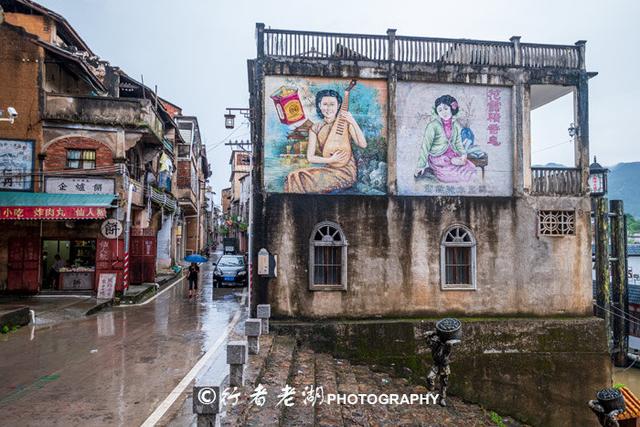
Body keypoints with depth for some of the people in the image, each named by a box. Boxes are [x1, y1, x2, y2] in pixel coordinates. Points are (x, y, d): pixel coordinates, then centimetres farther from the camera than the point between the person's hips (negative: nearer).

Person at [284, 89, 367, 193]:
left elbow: (363, 145, -9)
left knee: (306, 180, -25)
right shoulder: (315, 129, 3)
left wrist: (353, 122, -17)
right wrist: (330, 160, -14)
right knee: (294, 176, -18)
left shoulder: (345, 123, -2)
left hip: (346, 170, -4)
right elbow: (310, 157, 1)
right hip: (327, 169, 4)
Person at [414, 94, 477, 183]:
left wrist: (463, 155, -8)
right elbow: (426, 145, -10)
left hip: (453, 156, 7)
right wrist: (421, 165, -11)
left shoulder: (456, 125, 6)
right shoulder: (433, 125, -11)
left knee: (470, 168, -10)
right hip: (438, 158, -7)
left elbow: (458, 143, 12)